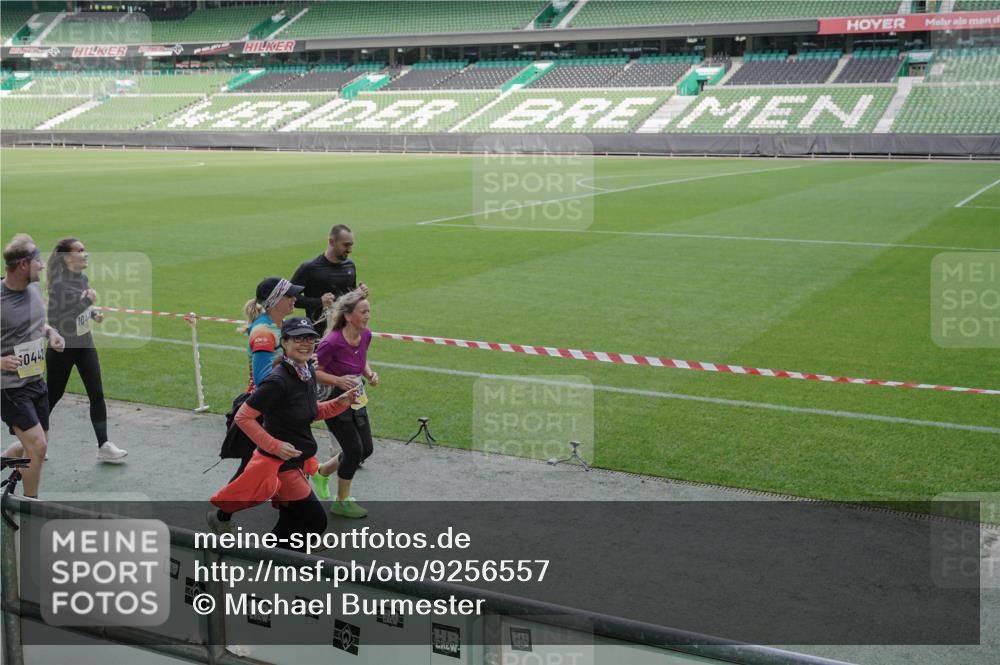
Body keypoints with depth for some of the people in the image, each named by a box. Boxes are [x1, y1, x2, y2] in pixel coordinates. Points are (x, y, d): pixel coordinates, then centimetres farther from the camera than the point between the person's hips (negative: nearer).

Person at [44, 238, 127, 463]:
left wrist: (92, 314, 0)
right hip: (61, 349, -6)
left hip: (85, 345, 6)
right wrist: (86, 301, -29)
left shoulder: (83, 279, 0)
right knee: (53, 396, 9)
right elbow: (55, 321, -30)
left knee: (97, 394, 0)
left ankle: (104, 446, 6)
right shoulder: (59, 284, -23)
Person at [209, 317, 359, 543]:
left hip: (298, 460, 9)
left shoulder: (308, 372, 3)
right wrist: (275, 446, -21)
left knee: (291, 524, 17)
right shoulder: (278, 381, -23)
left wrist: (340, 403, 1)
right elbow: (243, 417, -20)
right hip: (280, 463, -9)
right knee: (315, 521, -6)